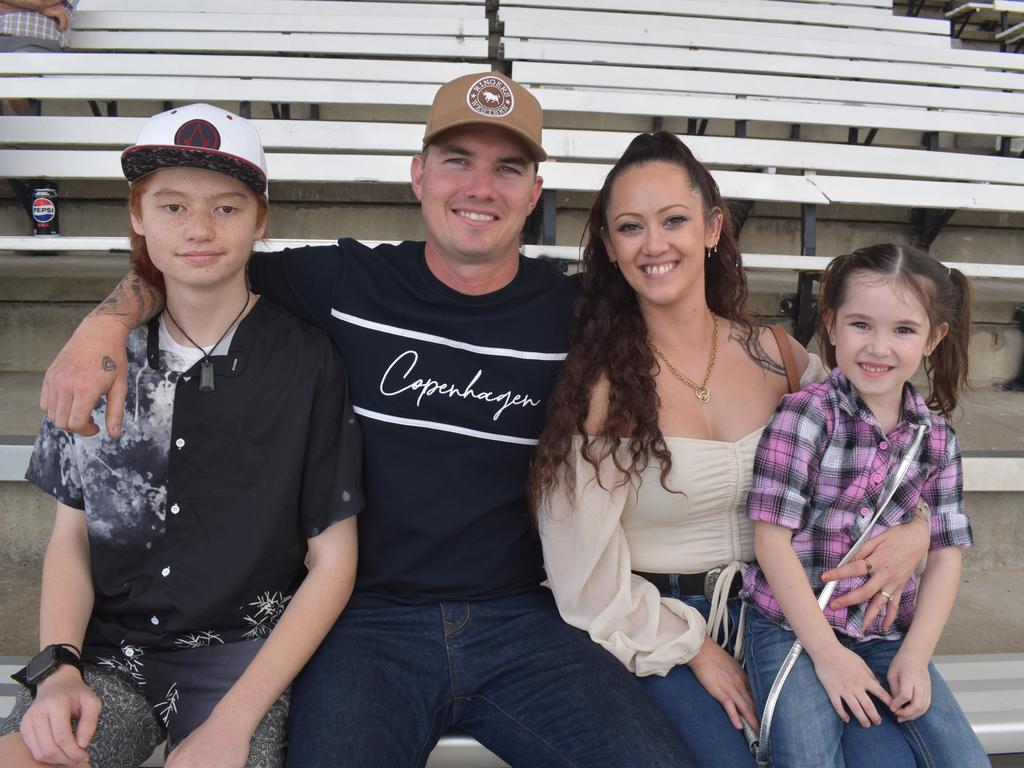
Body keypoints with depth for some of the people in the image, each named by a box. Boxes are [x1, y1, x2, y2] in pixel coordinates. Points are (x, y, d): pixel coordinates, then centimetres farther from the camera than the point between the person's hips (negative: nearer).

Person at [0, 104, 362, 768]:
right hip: (108, 647, 3)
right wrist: (58, 668, -8)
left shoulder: (306, 361, -7)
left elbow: (333, 562, -6)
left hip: (243, 651, -2)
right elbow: (72, 535, 9)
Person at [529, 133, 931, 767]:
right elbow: (586, 576, -12)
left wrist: (916, 530, -7)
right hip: (653, 635, -3)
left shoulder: (776, 356, 0)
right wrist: (695, 648, -9)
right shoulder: (598, 383, -14)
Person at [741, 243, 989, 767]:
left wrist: (915, 655, -5)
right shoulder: (805, 414, -12)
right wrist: (827, 651, -14)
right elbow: (772, 538, -14)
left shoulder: (937, 439, 3)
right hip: (790, 625, -4)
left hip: (888, 631, 5)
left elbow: (945, 552, 6)